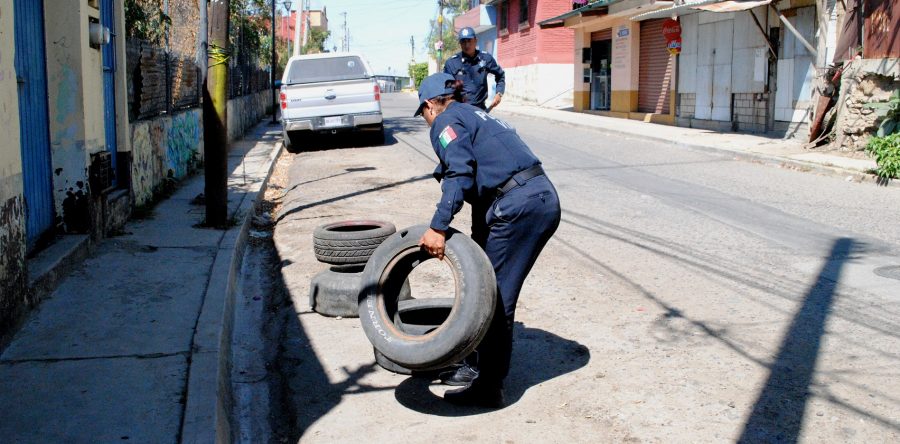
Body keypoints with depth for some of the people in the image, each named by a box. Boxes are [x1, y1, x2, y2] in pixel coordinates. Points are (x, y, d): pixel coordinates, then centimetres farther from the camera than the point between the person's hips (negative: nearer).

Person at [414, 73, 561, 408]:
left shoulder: (446, 121, 3)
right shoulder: (479, 116, 30)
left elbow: (460, 173, -15)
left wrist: (438, 227, -20)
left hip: (517, 205, -9)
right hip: (545, 199, 9)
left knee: (495, 297, -2)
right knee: (490, 290, 18)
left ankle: (489, 388, 6)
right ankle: (477, 367, 29)